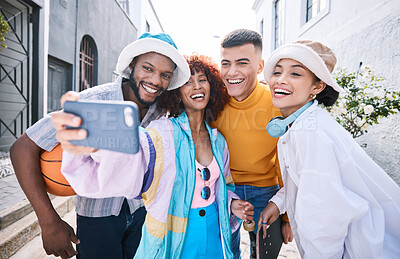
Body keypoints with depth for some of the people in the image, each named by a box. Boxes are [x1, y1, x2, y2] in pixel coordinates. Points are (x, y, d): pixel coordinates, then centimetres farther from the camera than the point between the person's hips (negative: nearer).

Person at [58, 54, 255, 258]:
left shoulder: (218, 141, 1)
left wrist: (231, 204, -4)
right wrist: (92, 145, -57)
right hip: (172, 240, -4)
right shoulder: (162, 134, -17)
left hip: (213, 234, 5)